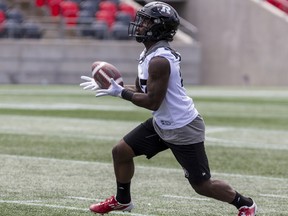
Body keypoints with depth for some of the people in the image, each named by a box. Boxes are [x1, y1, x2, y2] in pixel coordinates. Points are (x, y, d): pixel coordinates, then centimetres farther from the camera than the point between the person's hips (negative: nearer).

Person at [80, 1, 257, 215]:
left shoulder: (159, 60, -25)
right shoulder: (149, 53, 6)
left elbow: (152, 102, -24)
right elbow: (140, 91, 15)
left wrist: (120, 92, -17)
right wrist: (111, 86, 6)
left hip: (182, 128, -10)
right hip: (162, 124, 10)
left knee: (202, 184, 0)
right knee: (121, 151, 9)